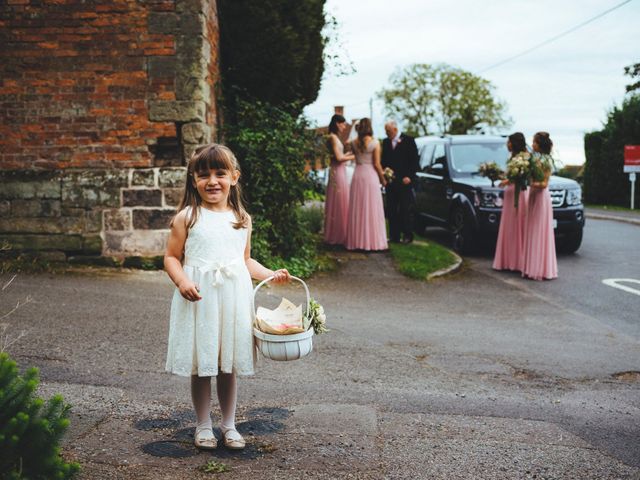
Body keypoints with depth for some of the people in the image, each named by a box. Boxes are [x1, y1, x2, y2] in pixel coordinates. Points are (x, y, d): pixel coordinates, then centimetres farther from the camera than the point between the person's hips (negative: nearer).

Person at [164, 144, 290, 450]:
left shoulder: (241, 219, 7)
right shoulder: (187, 217, -4)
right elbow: (171, 257, -2)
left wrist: (271, 274, 5)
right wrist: (182, 281, -19)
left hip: (233, 299, 3)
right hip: (199, 300, -3)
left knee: (229, 366, 11)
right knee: (200, 367, 6)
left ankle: (229, 424, 25)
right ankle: (203, 425, 23)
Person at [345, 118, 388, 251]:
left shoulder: (354, 143, 4)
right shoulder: (375, 143, -8)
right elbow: (376, 164, -8)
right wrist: (383, 179, 3)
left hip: (357, 176, 4)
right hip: (371, 175, -4)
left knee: (357, 210, 8)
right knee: (372, 210, 0)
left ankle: (357, 241, 11)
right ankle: (372, 241, 1)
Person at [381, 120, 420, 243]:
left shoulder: (408, 140, -2)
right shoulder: (386, 142, 12)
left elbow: (415, 160, -4)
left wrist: (409, 176, -11)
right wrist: (384, 170, -4)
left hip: (404, 181, -5)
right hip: (390, 181, 5)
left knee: (405, 210, -3)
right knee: (391, 210, 5)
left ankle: (407, 235, 3)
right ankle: (394, 235, 10)